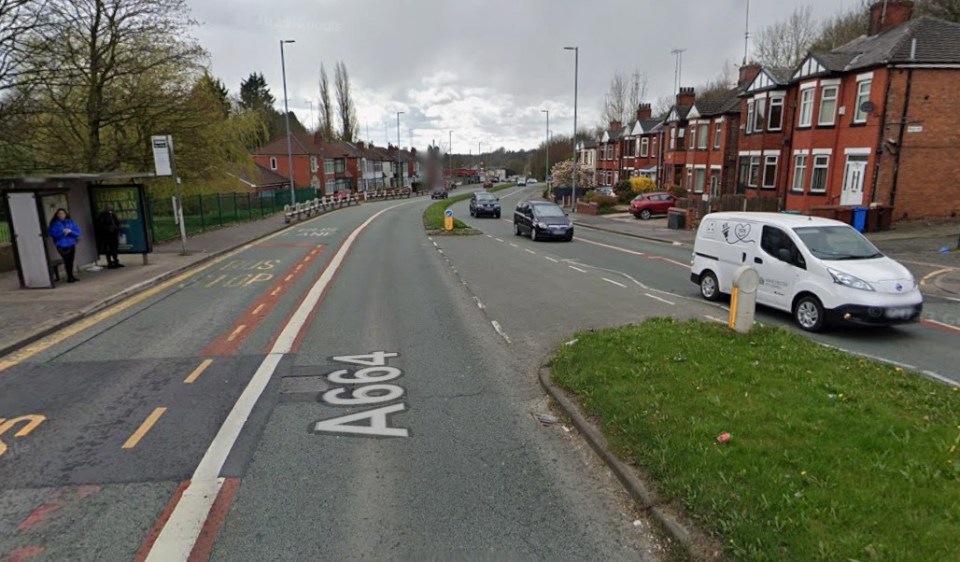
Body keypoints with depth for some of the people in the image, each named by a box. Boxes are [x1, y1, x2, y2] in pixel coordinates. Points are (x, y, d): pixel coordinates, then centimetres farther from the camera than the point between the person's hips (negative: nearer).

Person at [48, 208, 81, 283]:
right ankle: (69, 277, -5)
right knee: (67, 261, -10)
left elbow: (77, 232, 3)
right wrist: (62, 232, -20)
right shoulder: (54, 223, 0)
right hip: (61, 245, -4)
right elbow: (53, 233, -11)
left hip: (71, 244, 4)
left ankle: (71, 276, 20)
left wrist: (70, 231, -15)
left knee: (71, 260, 8)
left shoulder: (70, 222, 9)